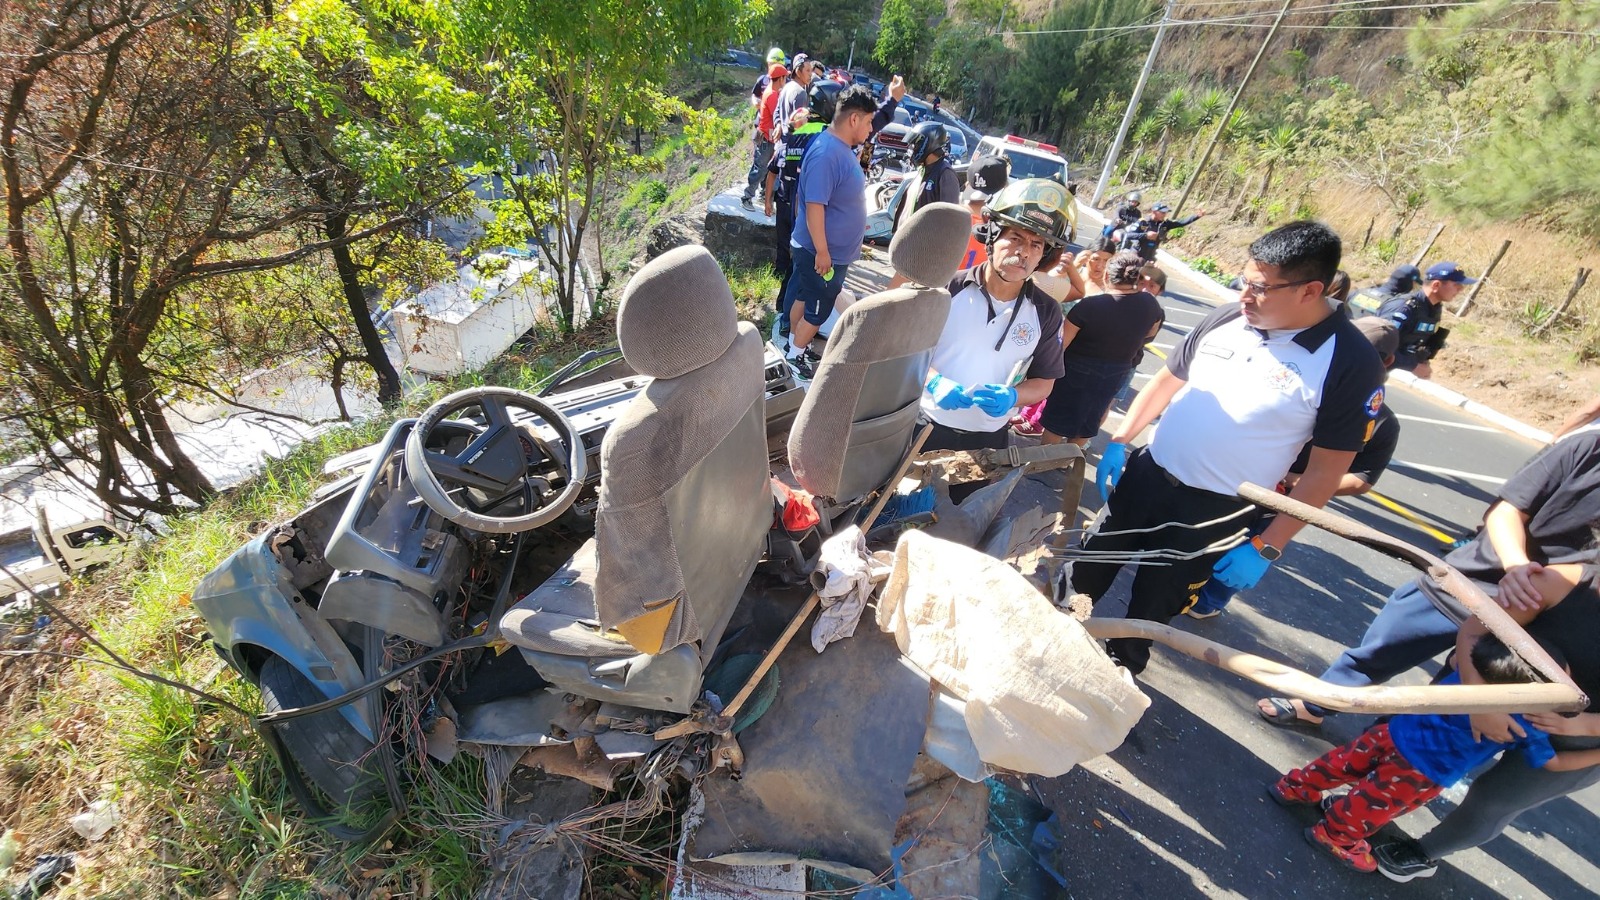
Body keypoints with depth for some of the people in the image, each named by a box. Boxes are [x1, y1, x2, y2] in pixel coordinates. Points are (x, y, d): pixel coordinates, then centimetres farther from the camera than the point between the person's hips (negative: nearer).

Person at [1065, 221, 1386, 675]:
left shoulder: (1351, 362, -14)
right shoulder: (1227, 318, -3)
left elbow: (1325, 470, -10)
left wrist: (1266, 548, -11)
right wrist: (1118, 443, 0)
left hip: (1217, 512, -4)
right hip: (1145, 473, 4)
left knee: (1152, 606, 12)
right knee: (1088, 570, 16)